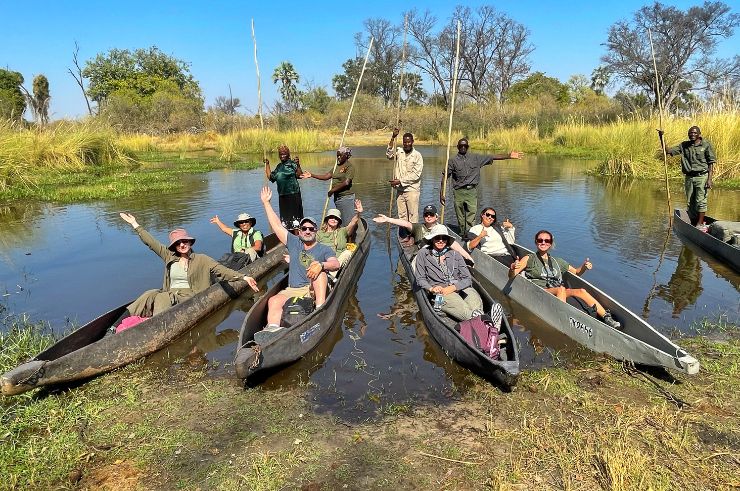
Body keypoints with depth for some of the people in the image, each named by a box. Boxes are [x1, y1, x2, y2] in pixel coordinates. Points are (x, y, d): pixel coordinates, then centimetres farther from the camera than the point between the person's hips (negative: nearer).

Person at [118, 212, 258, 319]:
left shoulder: (201, 259, 7)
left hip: (190, 296, -4)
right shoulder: (170, 257, 17)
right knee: (150, 295, -26)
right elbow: (151, 242, 21)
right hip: (170, 294, 4)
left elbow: (222, 271, -2)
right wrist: (135, 224, 23)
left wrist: (243, 277, -14)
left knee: (162, 298, -32)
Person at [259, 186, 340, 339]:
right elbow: (277, 226, 18)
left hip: (315, 290, -2)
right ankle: (273, 328, -51)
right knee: (274, 301, -27)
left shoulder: (324, 249, 11)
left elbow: (336, 264, -9)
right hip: (292, 291, 2)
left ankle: (321, 310, -43)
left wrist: (321, 265, -32)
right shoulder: (294, 243, 21)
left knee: (319, 271, -32)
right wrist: (266, 203, 16)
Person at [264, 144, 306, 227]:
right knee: (284, 216, 11)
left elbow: (299, 175, -15)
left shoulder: (292, 163, -2)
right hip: (282, 195, 7)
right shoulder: (279, 166, 17)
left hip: (293, 194, -6)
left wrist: (298, 165, -29)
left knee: (294, 215, -6)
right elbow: (270, 177, 18)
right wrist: (267, 164, 18)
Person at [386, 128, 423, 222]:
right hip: (400, 190, 4)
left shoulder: (417, 156, -7)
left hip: (412, 190, -4)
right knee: (402, 215, 10)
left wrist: (400, 181, -16)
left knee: (413, 215, -3)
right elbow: (389, 155, -14)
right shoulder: (399, 151, 5)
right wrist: (393, 138, -18)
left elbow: (415, 175, -12)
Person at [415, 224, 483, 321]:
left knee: (476, 306, -36)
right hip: (440, 291, -3)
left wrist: (453, 287, -10)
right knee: (463, 309, -39)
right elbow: (420, 279, 11)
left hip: (461, 287, 3)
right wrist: (431, 288, -10)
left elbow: (468, 279, 9)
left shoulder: (455, 254, 17)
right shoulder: (423, 254, 13)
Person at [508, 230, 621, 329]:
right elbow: (512, 276, -1)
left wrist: (584, 267, 10)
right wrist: (512, 268, -25)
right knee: (561, 289, -33)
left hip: (558, 296, 4)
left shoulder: (557, 262, 24)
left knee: (581, 291, -21)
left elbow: (576, 272, 33)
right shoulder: (529, 259, 10)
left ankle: (607, 318, -26)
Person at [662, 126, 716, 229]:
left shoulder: (706, 145, -1)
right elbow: (668, 151, 6)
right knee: (690, 203, 7)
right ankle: (693, 224, 17)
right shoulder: (684, 145, 8)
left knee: (700, 201, -9)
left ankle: (700, 224, -4)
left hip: (702, 176, -4)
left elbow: (711, 162, -2)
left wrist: (709, 179, -10)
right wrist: (661, 138, -6)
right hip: (689, 178, 4)